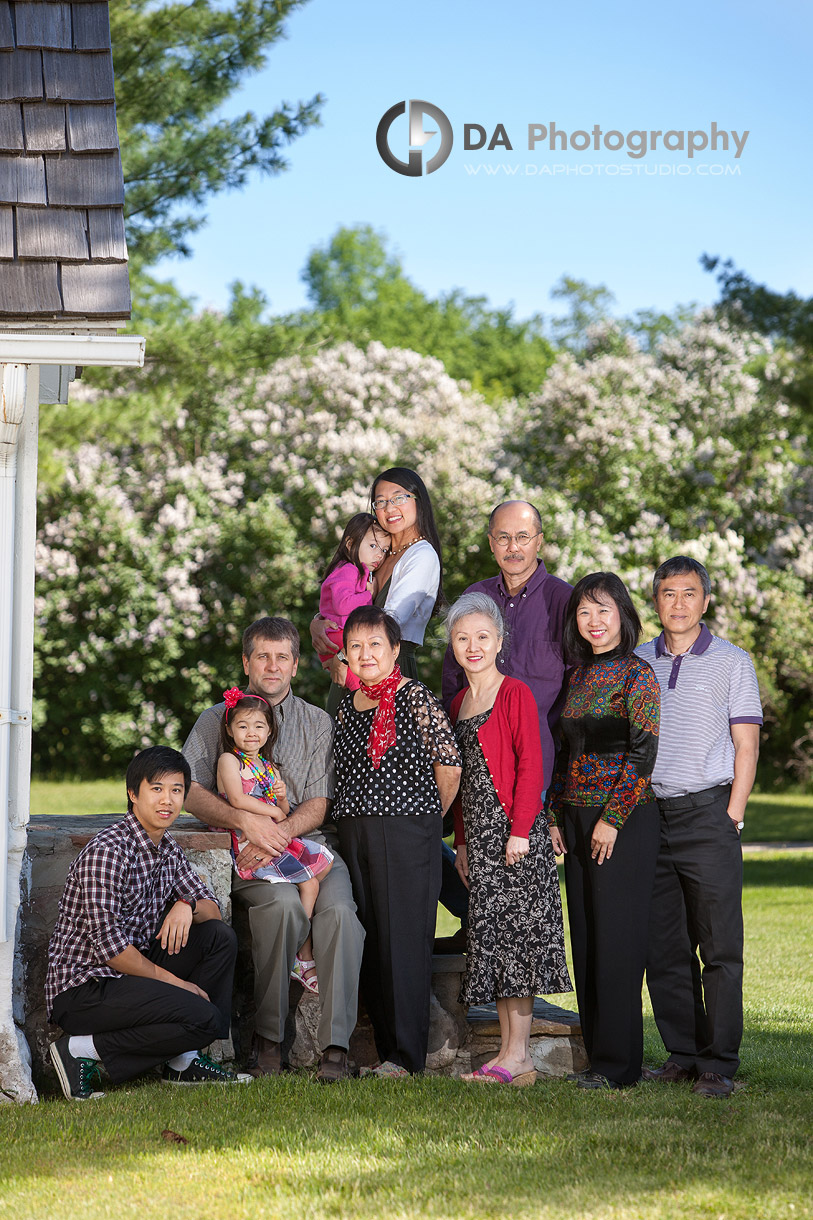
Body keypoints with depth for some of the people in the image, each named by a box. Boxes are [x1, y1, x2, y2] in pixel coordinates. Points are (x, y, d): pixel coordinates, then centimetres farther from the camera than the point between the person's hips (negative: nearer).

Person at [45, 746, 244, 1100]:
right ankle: (82, 1050, -12)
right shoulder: (107, 851, -18)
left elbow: (212, 908, 15)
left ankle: (183, 1061, 3)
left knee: (220, 936, 2)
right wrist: (175, 982, -14)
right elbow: (107, 945, -22)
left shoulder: (168, 850, 11)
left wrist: (187, 906, -10)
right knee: (203, 1017, -22)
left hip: (131, 973, 9)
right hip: (82, 988, -9)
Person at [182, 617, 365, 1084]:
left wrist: (277, 835, -14)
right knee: (285, 903, -34)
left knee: (339, 908, -30)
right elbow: (190, 791, 1)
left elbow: (318, 806, 6)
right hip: (246, 853, -1)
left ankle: (336, 1044, -29)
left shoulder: (317, 723, 15)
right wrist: (246, 821, -15)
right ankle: (268, 1036, -21)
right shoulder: (217, 719, 13)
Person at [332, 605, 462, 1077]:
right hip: (355, 834, 6)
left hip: (408, 832, -6)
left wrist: (429, 816, 3)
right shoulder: (347, 707, 13)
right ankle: (385, 1050, 12)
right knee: (370, 939, 6)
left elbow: (450, 764, -5)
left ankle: (408, 1055, -3)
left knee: (404, 937, -6)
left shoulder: (417, 699, -7)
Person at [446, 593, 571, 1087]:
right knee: (492, 938, 5)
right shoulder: (459, 703, 17)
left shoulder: (516, 694, -5)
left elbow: (531, 766, -11)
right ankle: (510, 1051, 9)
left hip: (515, 830, -7)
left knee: (517, 934, -8)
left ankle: (518, 1054, -6)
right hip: (479, 834, 7)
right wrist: (462, 841, 15)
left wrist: (520, 829, -17)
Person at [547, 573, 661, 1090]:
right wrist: (555, 815, 11)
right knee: (586, 937, 8)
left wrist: (612, 819, -16)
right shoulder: (579, 675, 15)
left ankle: (620, 1063, -2)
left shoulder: (637, 674, -7)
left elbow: (643, 754, -13)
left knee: (617, 937, -6)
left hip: (625, 819, -8)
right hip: (577, 816, 8)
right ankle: (597, 1053, 14)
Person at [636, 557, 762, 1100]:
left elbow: (746, 746, 1)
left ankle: (719, 1064, -2)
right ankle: (683, 1054, 14)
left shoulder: (732, 662, 3)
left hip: (707, 811, -4)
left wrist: (732, 817, -7)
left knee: (719, 947, -5)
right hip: (648, 812, 4)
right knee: (663, 947, 5)